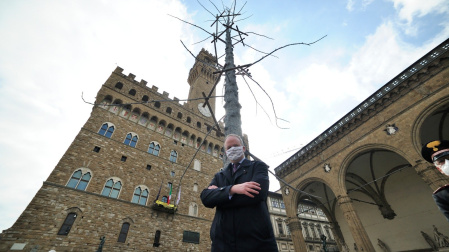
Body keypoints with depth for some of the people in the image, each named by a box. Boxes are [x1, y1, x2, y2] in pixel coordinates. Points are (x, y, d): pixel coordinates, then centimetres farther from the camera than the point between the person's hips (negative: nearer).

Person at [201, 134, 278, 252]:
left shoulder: (258, 166, 5)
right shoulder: (219, 175, 15)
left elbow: (258, 192, -14)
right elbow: (205, 198, -1)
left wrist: (219, 193, -6)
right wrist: (232, 189, -19)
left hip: (256, 239, -2)